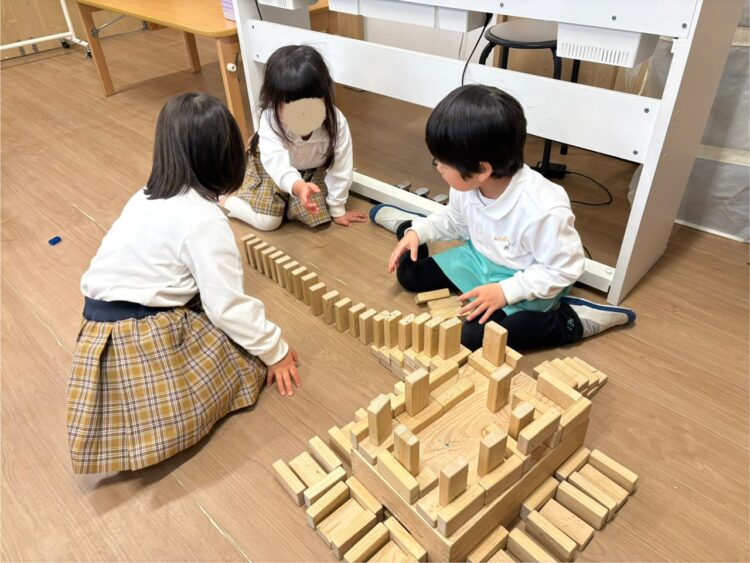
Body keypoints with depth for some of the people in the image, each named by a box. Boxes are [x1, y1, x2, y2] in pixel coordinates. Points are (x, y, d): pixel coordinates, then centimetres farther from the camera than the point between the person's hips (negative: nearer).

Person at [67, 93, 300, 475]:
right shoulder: (204, 220, -16)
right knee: (253, 353, 5)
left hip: (104, 331, 8)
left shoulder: (148, 197, 9)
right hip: (144, 341, -8)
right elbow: (228, 305, -16)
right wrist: (274, 350, -2)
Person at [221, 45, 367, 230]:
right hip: (271, 167, -2)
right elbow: (277, 163, -51)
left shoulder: (336, 122, -32)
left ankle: (285, 201, 19)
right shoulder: (270, 121, -37)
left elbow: (340, 168, -22)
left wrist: (337, 209, -14)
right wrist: (298, 187, -72)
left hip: (311, 170, 3)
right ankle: (222, 202, 13)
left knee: (315, 215, -11)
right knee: (267, 221, -12)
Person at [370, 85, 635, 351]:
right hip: (478, 259, 7)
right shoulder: (467, 184, -16)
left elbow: (563, 269, -25)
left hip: (525, 282, -6)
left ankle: (571, 319, -13)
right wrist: (419, 231, -5)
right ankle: (408, 225, 38)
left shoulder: (543, 211, -38)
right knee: (409, 273, 6)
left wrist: (505, 291, -30)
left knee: (474, 336, -26)